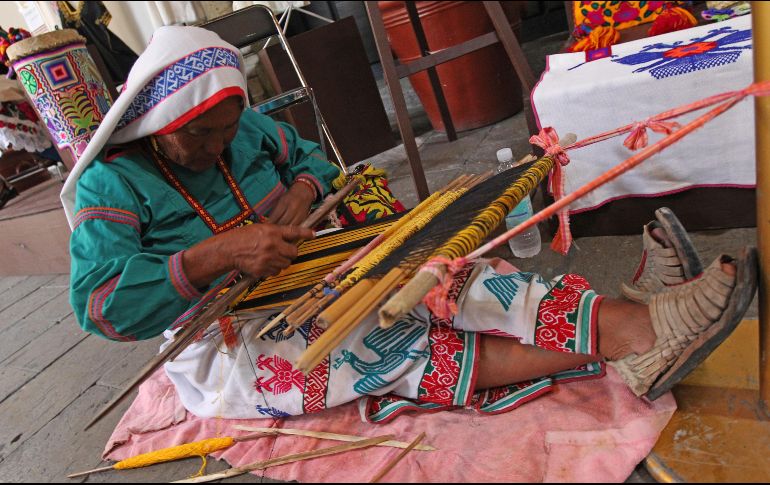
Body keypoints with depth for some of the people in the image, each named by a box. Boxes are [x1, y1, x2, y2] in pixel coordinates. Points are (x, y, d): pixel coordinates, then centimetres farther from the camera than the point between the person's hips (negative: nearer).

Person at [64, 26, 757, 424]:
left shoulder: (244, 126, 3)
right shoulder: (112, 183, -12)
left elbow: (310, 157, 17)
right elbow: (98, 300, -23)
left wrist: (303, 190, -8)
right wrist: (217, 255, -33)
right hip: (227, 350, -5)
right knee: (380, 350, -30)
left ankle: (630, 322, -29)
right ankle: (629, 346, -33)